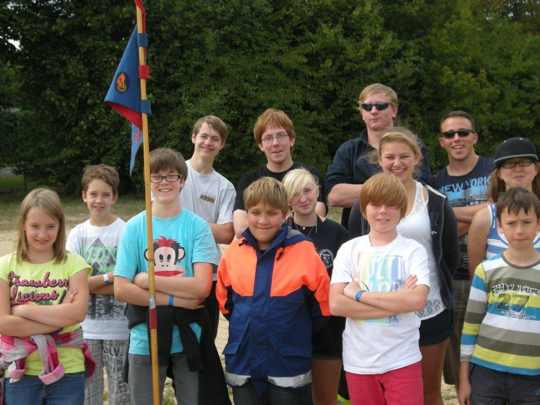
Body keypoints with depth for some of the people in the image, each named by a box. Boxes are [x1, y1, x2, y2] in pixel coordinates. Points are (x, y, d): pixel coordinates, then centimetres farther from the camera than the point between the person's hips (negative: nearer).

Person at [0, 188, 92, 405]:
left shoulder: (73, 264, 0)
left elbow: (77, 312, -15)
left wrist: (23, 309, -12)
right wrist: (59, 317, -13)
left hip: (67, 372, 0)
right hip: (21, 372, 0)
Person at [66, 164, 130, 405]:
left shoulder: (125, 231, -6)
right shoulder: (77, 234, 3)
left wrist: (91, 283, -15)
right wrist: (110, 277, -15)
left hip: (119, 327, -3)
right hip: (86, 328, 3)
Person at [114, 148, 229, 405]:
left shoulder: (197, 226, -5)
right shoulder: (134, 227, -3)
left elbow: (202, 287, -14)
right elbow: (121, 290, -9)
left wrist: (148, 280, -12)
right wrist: (175, 299, -14)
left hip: (188, 338, -1)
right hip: (145, 339, 1)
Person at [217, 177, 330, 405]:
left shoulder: (303, 251, -9)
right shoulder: (234, 251, 0)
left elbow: (322, 304, -1)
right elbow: (224, 300, 14)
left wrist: (297, 331, 5)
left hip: (289, 368, -3)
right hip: (242, 366, 3)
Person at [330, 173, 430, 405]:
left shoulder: (413, 250, -3)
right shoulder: (349, 249, 2)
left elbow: (417, 300, -19)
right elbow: (336, 304, -10)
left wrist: (359, 294, -14)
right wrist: (397, 302, -15)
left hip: (403, 360, -2)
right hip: (359, 362, 2)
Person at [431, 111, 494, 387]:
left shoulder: (495, 170, 3)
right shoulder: (436, 183, 11)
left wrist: (452, 212, -11)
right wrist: (478, 215, -9)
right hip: (453, 281, 3)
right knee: (458, 371, 6)